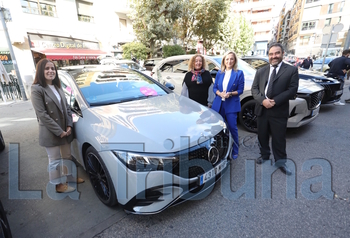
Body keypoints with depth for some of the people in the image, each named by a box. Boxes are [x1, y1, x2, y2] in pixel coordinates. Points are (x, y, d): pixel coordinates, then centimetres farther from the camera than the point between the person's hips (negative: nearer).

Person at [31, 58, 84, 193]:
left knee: (67, 156, 20)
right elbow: (42, 114, -19)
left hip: (65, 130, 7)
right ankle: (59, 185, 27)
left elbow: (66, 108, 8)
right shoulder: (37, 89, -13)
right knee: (55, 160, 9)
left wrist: (69, 125, -5)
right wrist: (59, 131, -19)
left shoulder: (57, 87, 9)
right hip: (50, 133, -7)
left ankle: (70, 177, 40)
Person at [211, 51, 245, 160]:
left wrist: (230, 93, -18)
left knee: (232, 128, 0)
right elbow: (214, 87, 9)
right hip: (219, 104, 3)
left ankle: (234, 151, 18)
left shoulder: (239, 73, 0)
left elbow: (240, 90, -1)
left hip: (232, 104, -3)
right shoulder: (219, 73, 10)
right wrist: (220, 93, -11)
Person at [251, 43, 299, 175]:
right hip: (261, 110, 3)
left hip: (279, 111, -3)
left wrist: (275, 101, -18)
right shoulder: (261, 71, 12)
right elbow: (254, 89, 3)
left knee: (279, 138, 6)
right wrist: (263, 100, -15)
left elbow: (292, 90, -7)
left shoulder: (291, 70, 2)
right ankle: (264, 155, 36)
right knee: (262, 136, 15)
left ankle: (280, 161, 24)